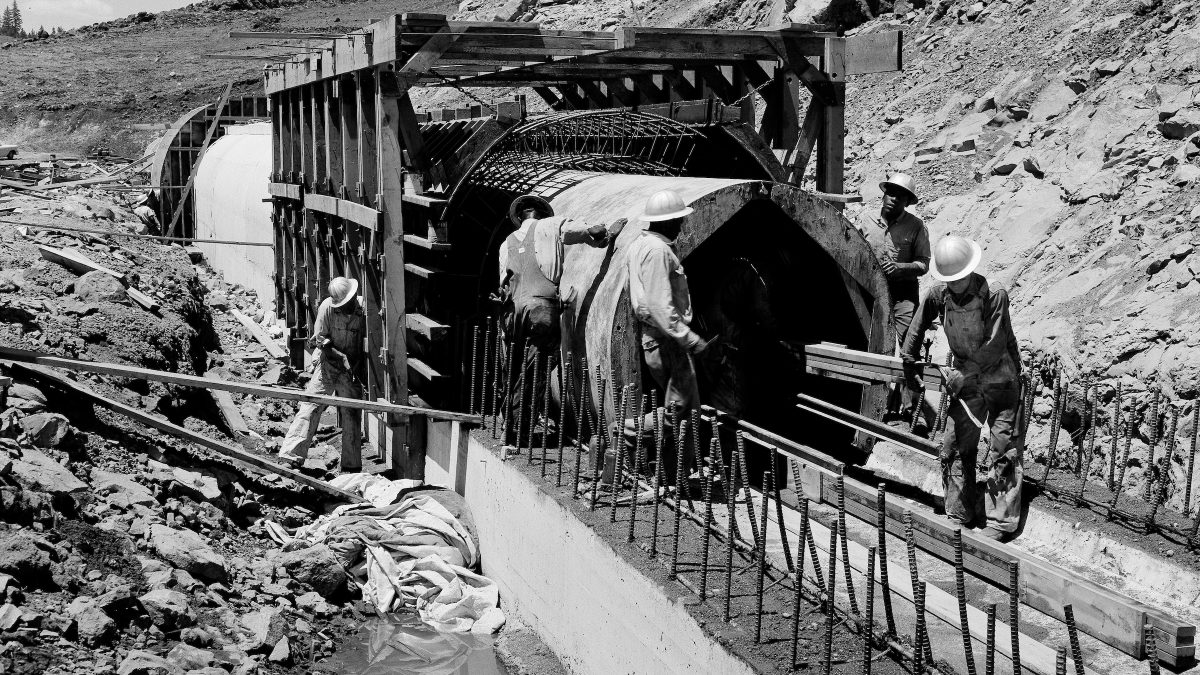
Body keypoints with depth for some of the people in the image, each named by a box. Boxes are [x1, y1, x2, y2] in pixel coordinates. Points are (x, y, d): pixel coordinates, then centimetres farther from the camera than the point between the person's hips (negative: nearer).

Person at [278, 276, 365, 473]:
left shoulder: (364, 309, -11)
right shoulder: (327, 307, -14)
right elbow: (321, 341, -9)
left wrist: (356, 364, -14)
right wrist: (342, 357, -19)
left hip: (353, 368, 1)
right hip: (328, 363, -1)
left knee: (352, 414, 3)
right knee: (311, 406, -9)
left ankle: (351, 466, 11)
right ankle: (292, 454, -8)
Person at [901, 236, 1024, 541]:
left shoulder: (995, 295, -24)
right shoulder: (938, 295, -9)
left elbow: (994, 347, -26)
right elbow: (919, 326, 9)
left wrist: (962, 375, -25)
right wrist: (908, 362, 11)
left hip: (1000, 380, -5)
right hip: (966, 381, 5)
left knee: (1002, 452, -3)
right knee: (956, 447, 7)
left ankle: (1000, 522, 2)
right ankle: (958, 516, 18)